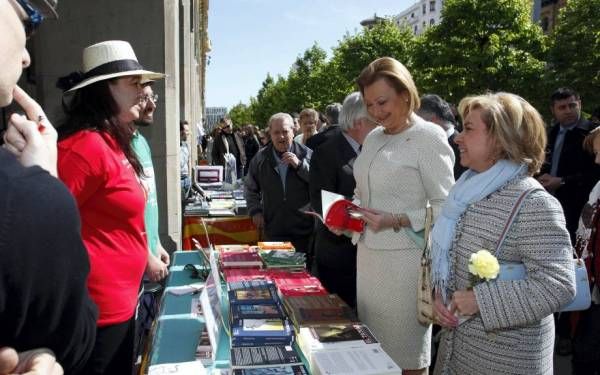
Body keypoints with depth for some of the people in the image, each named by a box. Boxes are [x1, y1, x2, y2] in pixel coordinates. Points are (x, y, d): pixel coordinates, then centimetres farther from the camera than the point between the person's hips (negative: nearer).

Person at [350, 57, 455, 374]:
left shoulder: (429, 137, -10)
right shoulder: (373, 138, 11)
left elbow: (445, 207, -11)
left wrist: (395, 222, -21)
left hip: (405, 258, -6)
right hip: (369, 253, 7)